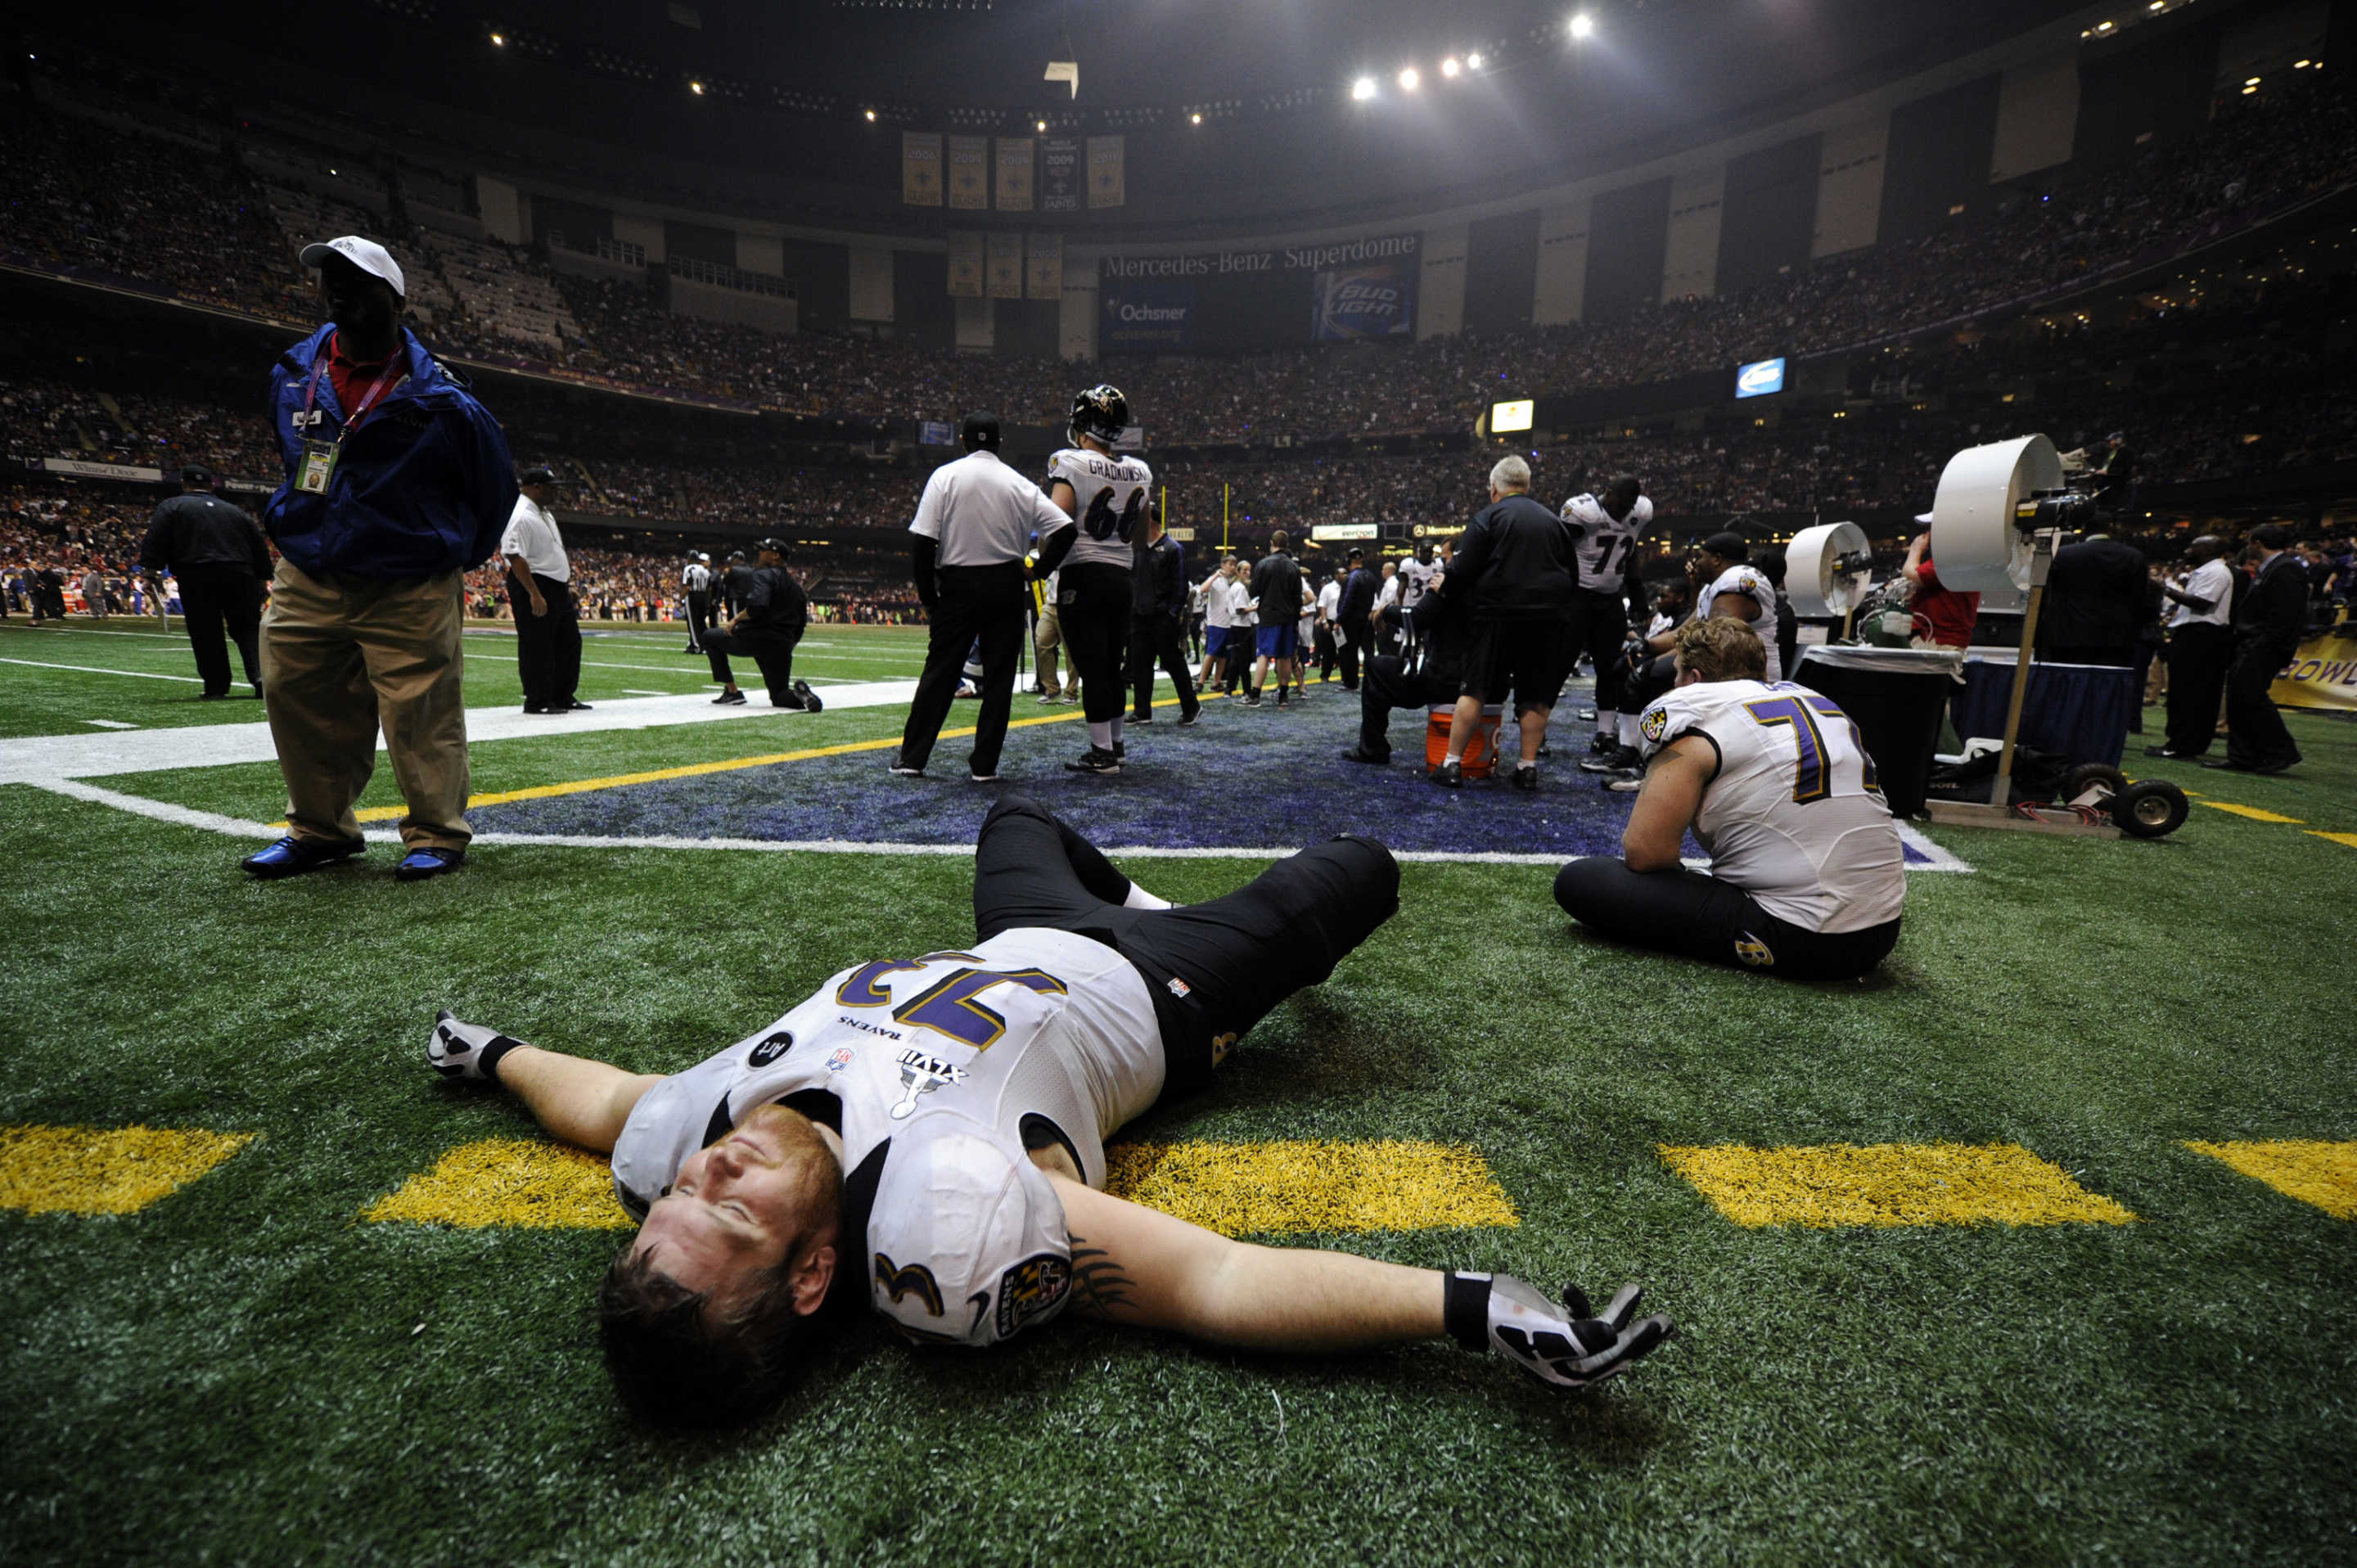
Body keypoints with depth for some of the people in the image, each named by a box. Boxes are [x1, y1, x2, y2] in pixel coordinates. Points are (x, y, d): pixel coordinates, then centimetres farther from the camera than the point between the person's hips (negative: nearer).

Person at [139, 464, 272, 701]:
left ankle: (216, 687, 4)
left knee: (205, 634, 2)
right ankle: (260, 675, -14)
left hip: (197, 579, -2)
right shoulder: (235, 511, 20)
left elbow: (155, 542, -2)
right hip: (240, 577, 2)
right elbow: (260, 549, 18)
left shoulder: (171, 507, 11)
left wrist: (150, 571, -2)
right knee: (248, 628, 5)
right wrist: (261, 580, 22)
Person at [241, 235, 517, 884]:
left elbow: (496, 483, 1)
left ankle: (436, 835, 9)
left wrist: (454, 558, 6)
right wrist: (304, 527, 23)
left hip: (407, 592, -6)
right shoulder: (292, 376, 7)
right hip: (305, 580, 6)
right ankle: (320, 830, 25)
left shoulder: (438, 400, -10)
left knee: (421, 713, -5)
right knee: (298, 703, 10)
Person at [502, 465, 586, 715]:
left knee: (569, 641, 13)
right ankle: (537, 701, 4)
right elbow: (515, 556, -23)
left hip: (557, 587, 10)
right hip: (534, 586, -10)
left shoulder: (543, 513, 15)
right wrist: (534, 594, -27)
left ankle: (563, 697, 22)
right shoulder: (521, 516, -17)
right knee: (536, 646, -4)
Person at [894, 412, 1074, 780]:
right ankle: (984, 764, 8)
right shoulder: (1020, 484, 3)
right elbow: (1065, 530, -2)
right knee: (999, 676, 6)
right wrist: (1039, 571, 5)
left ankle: (912, 757, 10)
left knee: (940, 671, 7)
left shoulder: (945, 476, -1)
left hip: (957, 585, 0)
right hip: (1006, 588, 1)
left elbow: (922, 540, -7)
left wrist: (928, 595, 0)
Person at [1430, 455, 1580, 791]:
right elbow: (1573, 573, 19)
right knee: (1536, 695, 9)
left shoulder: (1488, 517, -1)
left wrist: (1444, 587, 9)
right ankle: (1528, 767, 9)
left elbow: (1463, 570, -9)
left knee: (1475, 690, 1)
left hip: (1498, 613, -4)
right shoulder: (1554, 520, 16)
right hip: (1551, 617, 4)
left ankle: (1452, 764, 1)